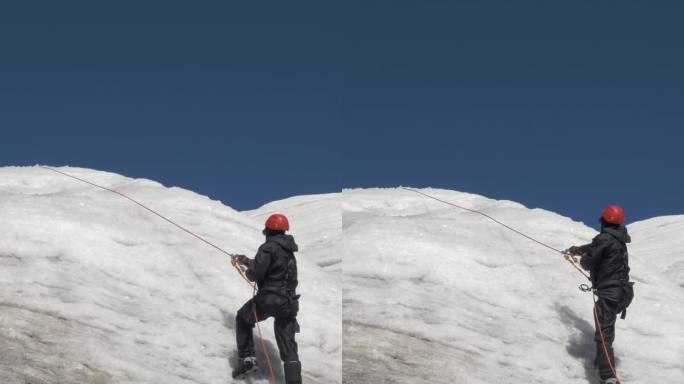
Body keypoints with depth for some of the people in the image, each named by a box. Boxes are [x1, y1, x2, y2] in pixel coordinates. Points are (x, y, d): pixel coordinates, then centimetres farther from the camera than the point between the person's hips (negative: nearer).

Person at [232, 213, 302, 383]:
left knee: (242, 318, 22)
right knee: (288, 345, 5)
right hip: (288, 302, 6)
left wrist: (248, 272, 5)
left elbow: (256, 273, -18)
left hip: (268, 299, -6)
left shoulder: (269, 247, -10)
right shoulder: (288, 250, 17)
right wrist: (246, 260, 39)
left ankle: (247, 358, 13)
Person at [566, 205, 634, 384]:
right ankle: (603, 360, 45)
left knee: (603, 334, -15)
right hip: (623, 292, 9)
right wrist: (578, 249, 49)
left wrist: (583, 258, 11)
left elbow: (588, 262, -13)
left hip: (609, 293, -9)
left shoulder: (605, 238, -14)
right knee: (607, 328, 31)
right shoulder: (619, 240, 14)